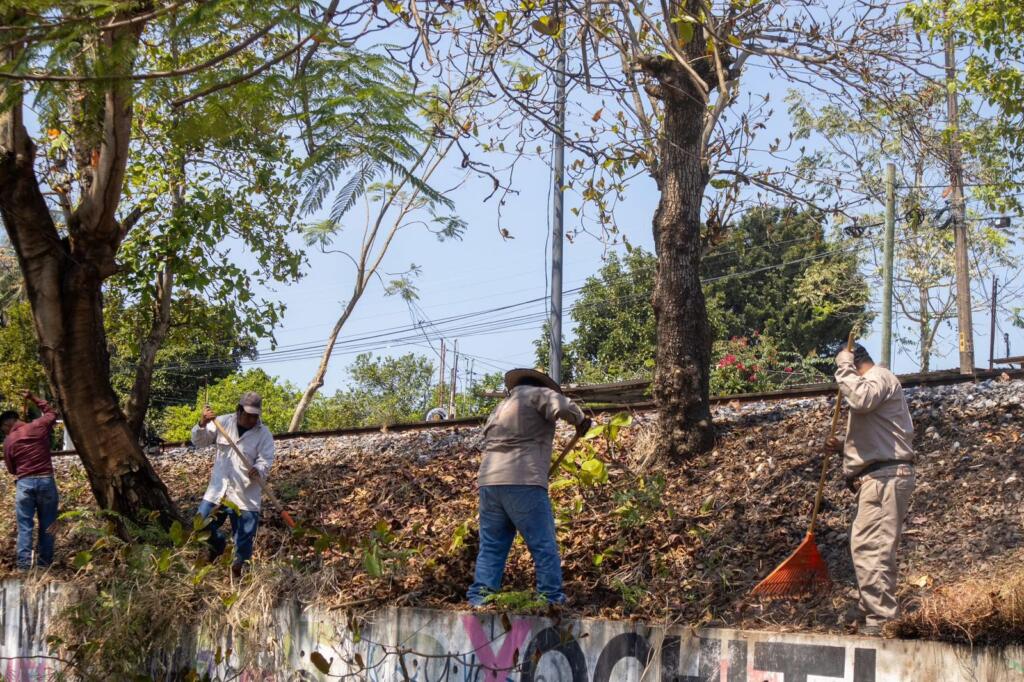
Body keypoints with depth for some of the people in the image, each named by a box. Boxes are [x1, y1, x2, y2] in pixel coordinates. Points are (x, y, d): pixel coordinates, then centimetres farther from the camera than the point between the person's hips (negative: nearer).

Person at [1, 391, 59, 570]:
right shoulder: (38, 426, 1)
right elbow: (51, 413, 22)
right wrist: (33, 398, 26)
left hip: (24, 483, -1)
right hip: (46, 481, 1)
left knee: (25, 527, 3)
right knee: (47, 525, 7)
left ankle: (24, 565, -4)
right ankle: (44, 563, 7)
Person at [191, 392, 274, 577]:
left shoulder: (264, 434, -6)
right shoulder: (223, 422, 1)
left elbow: (266, 461, -12)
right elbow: (198, 441, 4)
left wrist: (258, 471, -35)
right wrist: (202, 424, -16)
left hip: (246, 494, -3)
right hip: (218, 490, 3)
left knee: (244, 539, 1)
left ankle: (239, 567, 20)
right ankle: (218, 544, 37)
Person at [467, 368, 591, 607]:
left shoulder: (500, 408, 28)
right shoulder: (536, 395, 5)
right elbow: (561, 406, -14)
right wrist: (580, 421, 4)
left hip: (488, 482, 7)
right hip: (523, 483, -7)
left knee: (490, 548, 10)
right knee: (545, 548, 0)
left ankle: (478, 601, 3)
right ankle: (552, 601, 0)